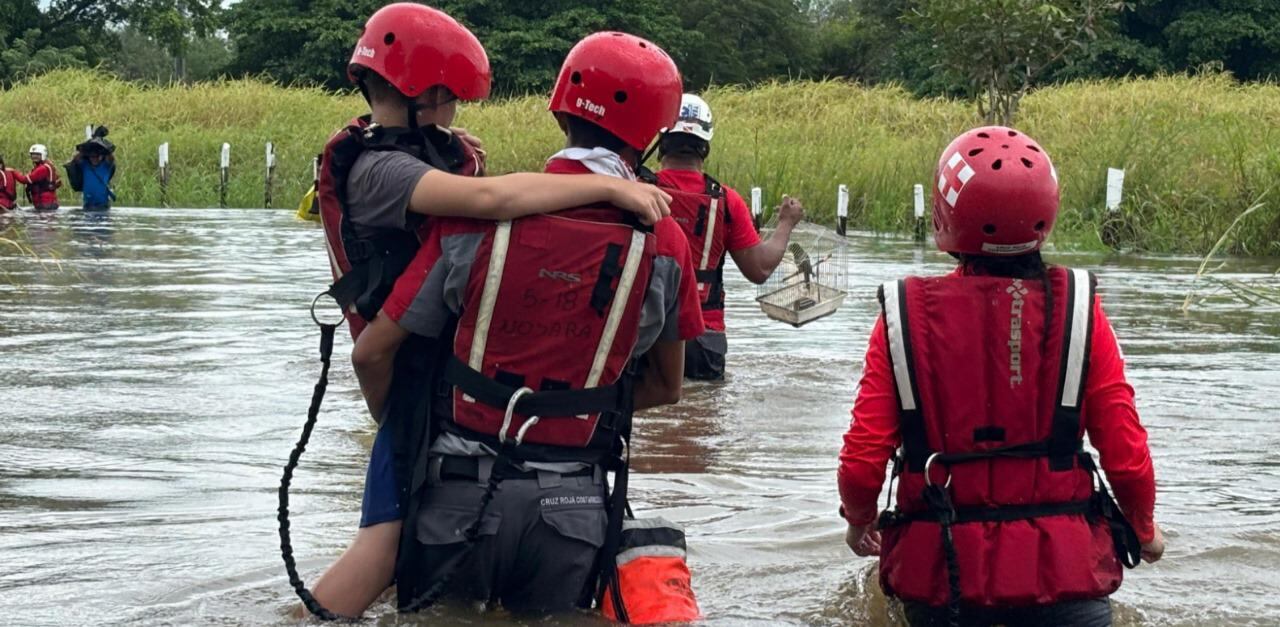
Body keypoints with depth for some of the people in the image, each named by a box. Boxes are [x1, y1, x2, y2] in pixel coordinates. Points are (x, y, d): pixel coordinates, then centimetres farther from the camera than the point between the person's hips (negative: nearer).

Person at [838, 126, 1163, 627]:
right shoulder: (1077, 310, -7)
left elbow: (862, 463, -8)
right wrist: (1144, 529, 13)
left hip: (938, 568, 1)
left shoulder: (904, 316, -7)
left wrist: (859, 521, 14)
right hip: (1061, 567, -1)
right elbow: (1126, 457, -7)